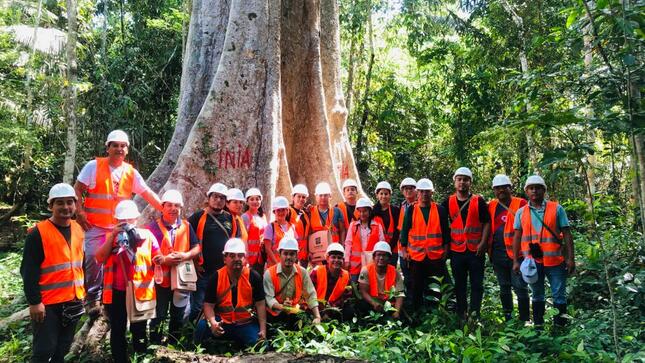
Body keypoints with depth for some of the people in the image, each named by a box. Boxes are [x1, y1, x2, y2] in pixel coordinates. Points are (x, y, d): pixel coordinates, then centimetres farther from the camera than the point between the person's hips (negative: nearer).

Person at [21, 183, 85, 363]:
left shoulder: (78, 229, 7)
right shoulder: (38, 233, -12)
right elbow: (28, 271, -14)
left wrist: (85, 289, 17)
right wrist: (34, 301, -16)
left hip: (74, 300, 6)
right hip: (47, 303, -6)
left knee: (62, 348, 16)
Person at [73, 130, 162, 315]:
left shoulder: (131, 172, 4)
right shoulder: (94, 166, -4)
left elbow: (148, 194, 3)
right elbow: (77, 189, -2)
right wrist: (79, 213, -13)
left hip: (120, 227, 3)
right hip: (95, 226, -3)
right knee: (93, 258, -7)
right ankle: (93, 297, 9)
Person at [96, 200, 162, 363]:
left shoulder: (147, 235, 0)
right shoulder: (111, 236, 2)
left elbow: (158, 257, 4)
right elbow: (100, 258, -12)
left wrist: (160, 259, -20)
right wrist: (113, 236, -18)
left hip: (141, 291, 0)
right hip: (117, 292, 0)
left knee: (139, 329, 13)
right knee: (117, 330, 11)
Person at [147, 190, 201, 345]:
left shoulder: (186, 226, 4)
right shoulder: (153, 227, -7)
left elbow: (197, 247, 5)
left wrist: (186, 255, -14)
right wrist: (164, 260, -21)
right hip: (160, 279, -3)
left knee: (179, 316, 16)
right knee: (159, 316, 7)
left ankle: (173, 344, 32)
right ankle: (155, 345, 23)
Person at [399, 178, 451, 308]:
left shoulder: (440, 210, 4)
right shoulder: (411, 210, 3)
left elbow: (446, 232, 6)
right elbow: (404, 231, 5)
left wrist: (446, 250, 1)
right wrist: (404, 250, 0)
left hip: (436, 255, 0)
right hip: (416, 255, 0)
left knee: (436, 289, 4)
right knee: (416, 288, 9)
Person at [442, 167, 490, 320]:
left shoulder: (479, 201, 1)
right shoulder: (448, 202, 6)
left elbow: (487, 223, -1)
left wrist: (483, 243, -10)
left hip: (476, 250, -2)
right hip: (456, 250, 2)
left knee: (477, 284, 2)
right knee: (459, 285, 10)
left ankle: (474, 314, 9)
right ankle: (461, 315, 19)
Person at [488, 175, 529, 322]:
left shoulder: (520, 204, -6)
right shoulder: (491, 206, 8)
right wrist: (489, 250, 8)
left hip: (516, 253, -5)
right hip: (498, 254, 5)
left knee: (520, 288, -1)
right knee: (504, 288, 16)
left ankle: (524, 320, 8)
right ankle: (507, 318, 29)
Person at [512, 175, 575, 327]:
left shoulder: (556, 209, -1)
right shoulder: (521, 212, 6)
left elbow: (567, 234, -2)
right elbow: (517, 237, 8)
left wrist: (571, 258, -8)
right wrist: (515, 260, 3)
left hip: (555, 261, -2)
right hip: (532, 262, 3)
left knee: (559, 296, 4)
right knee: (536, 296, 15)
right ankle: (538, 326, 26)